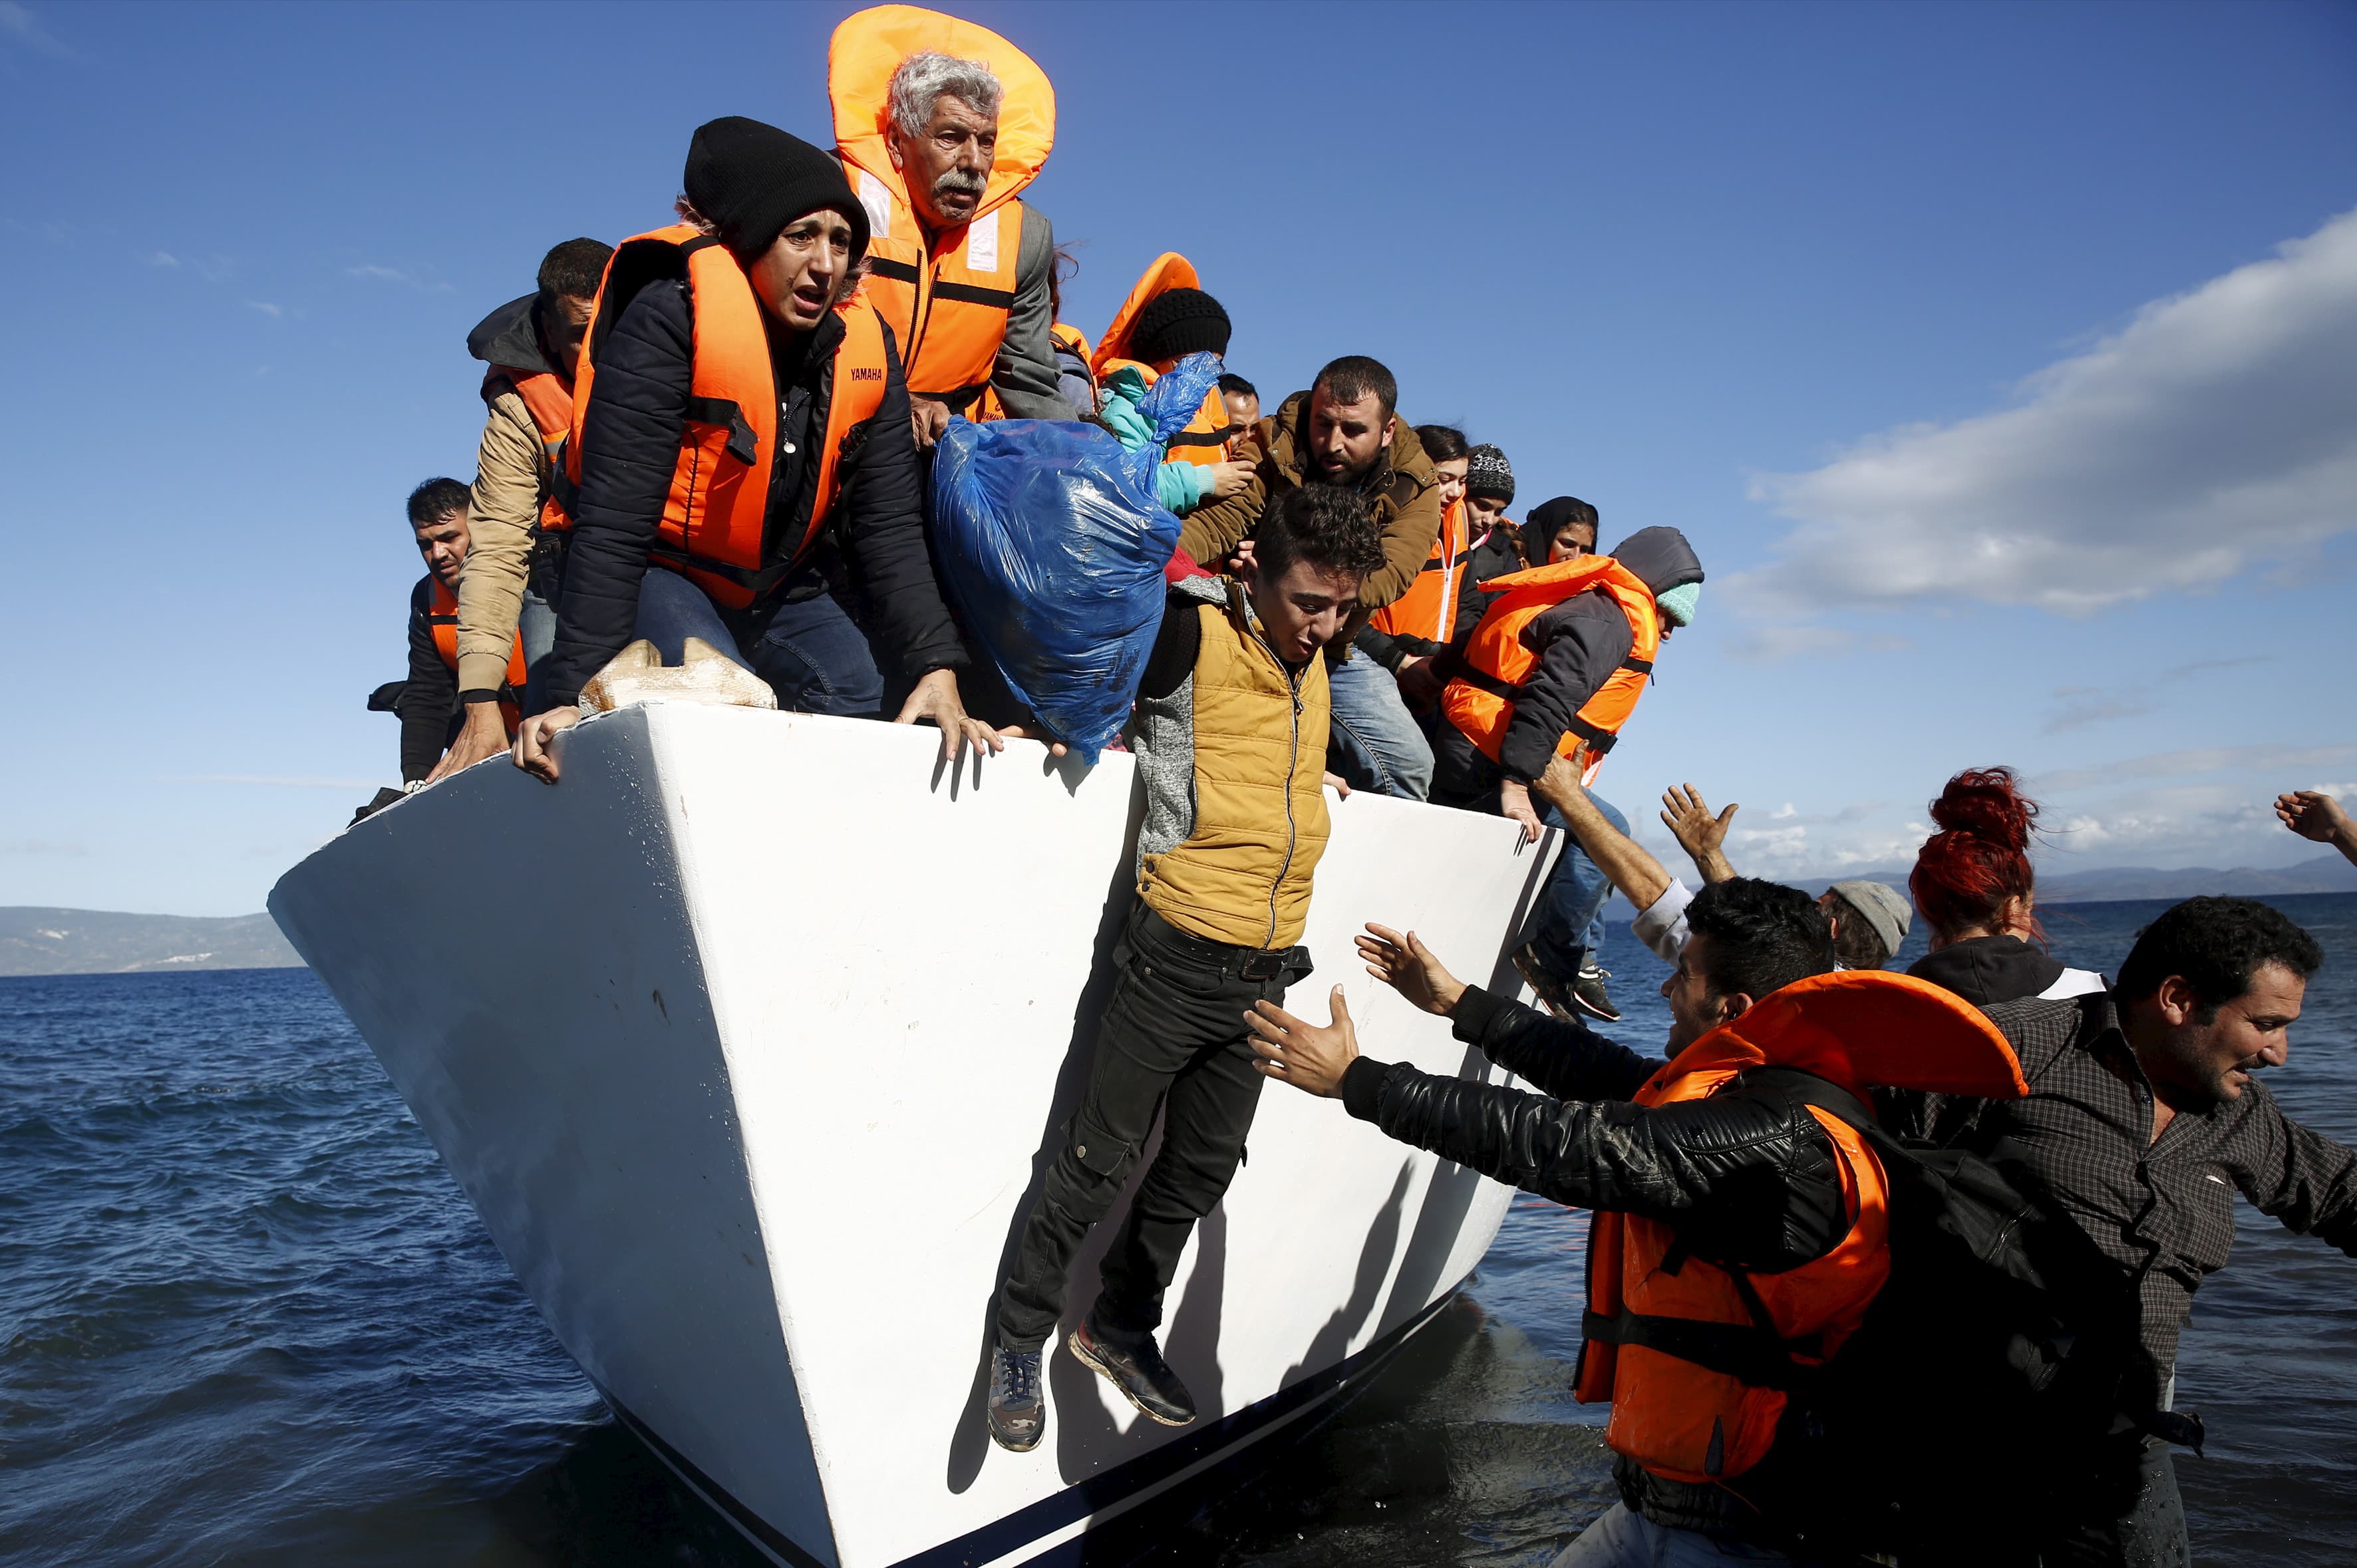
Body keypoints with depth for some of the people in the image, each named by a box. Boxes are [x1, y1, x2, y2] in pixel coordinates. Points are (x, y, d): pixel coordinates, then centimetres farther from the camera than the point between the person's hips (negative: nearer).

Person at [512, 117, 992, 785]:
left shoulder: (867, 346, -10)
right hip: (662, 572, -5)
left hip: (786, 587, 5)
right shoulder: (668, 320, -24)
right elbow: (612, 524, -28)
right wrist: (571, 694, -35)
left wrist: (936, 669, -25)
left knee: (859, 699, -12)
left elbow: (888, 527, -12)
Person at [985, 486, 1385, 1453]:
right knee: (1101, 1161, 2)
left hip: (1266, 971, 7)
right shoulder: (1192, 632, -10)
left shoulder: (1315, 654, 11)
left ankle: (1121, 1329, 36)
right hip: (1179, 960, -6)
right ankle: (1020, 1339, 24)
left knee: (1200, 1170, 16)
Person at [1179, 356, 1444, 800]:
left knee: (1410, 765, -1)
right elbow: (1218, 521, -24)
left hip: (1334, 653, 2)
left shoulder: (1413, 488, -10)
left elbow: (1386, 574, -26)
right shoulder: (1272, 446, -12)